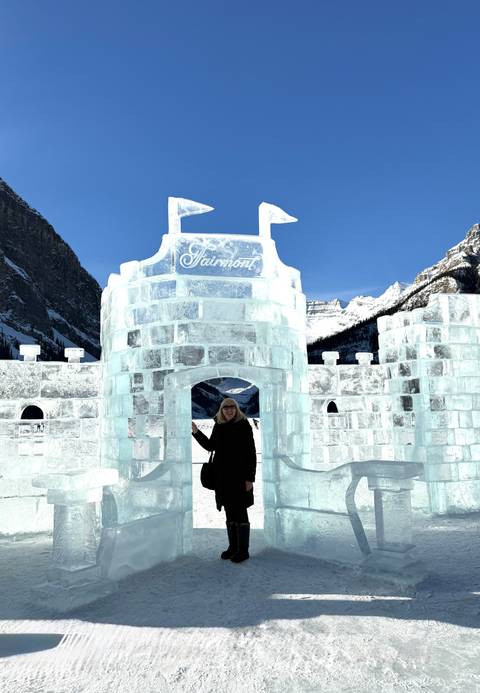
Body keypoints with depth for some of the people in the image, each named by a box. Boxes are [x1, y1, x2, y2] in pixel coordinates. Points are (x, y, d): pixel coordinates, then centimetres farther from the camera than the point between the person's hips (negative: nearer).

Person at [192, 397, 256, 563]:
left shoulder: (244, 425, -8)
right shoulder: (218, 427, 7)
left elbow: (251, 453, -9)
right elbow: (210, 446, 21)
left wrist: (250, 478, -13)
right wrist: (196, 432, 10)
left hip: (239, 476, -5)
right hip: (223, 476, 5)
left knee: (240, 512, -1)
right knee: (229, 512, 13)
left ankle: (243, 550, 11)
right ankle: (233, 547, 26)